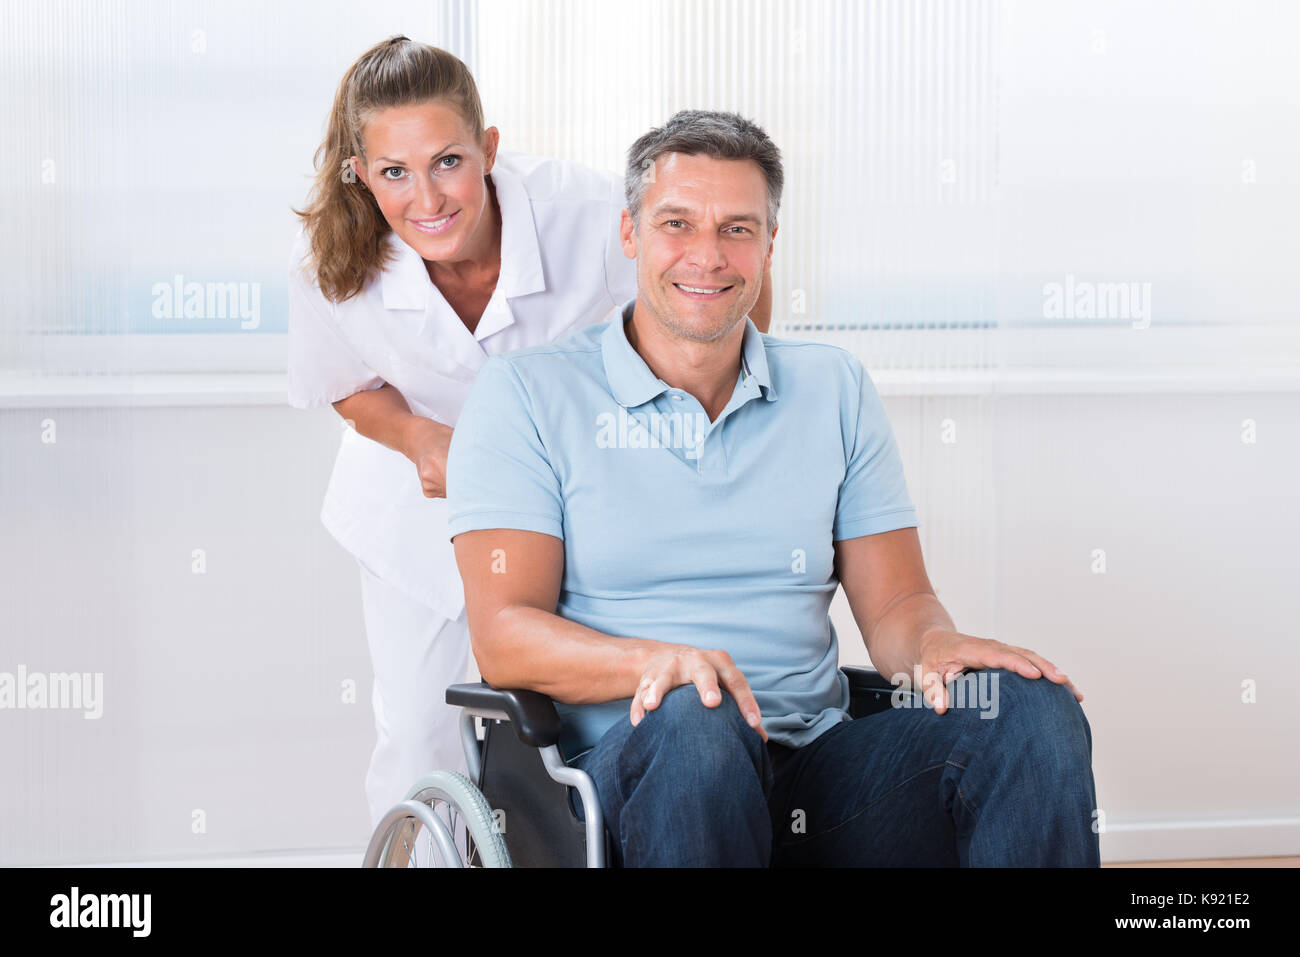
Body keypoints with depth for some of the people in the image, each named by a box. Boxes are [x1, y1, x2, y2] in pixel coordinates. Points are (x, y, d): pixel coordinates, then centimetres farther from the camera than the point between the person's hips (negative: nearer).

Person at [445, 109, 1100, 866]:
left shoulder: (834, 391, 17)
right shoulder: (526, 395, 5)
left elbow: (895, 603, 13)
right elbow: (505, 636, -5)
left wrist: (937, 644, -13)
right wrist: (660, 662, -25)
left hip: (816, 769, 4)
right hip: (628, 770, -3)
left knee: (1036, 711, -23)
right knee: (695, 721, -40)